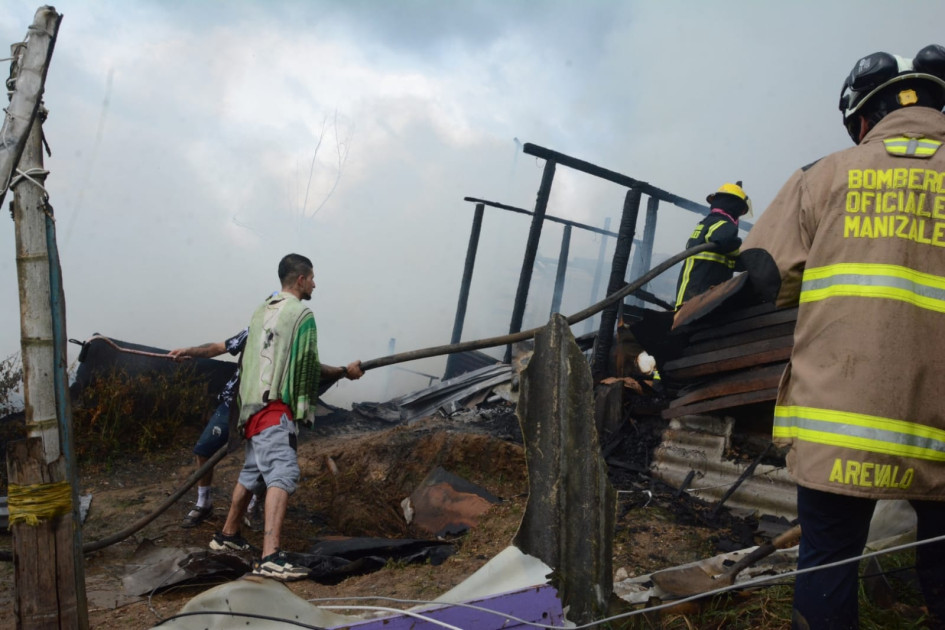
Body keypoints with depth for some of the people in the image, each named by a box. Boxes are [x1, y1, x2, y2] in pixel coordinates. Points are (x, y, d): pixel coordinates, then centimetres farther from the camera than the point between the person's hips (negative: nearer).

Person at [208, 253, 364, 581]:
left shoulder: (262, 311, 17)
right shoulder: (302, 314, -8)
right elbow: (308, 367, -8)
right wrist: (345, 372, 5)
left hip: (252, 404, 9)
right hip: (275, 408, -9)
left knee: (252, 471, 22)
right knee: (283, 473, -16)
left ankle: (227, 535, 35)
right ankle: (271, 557, -26)